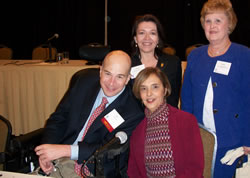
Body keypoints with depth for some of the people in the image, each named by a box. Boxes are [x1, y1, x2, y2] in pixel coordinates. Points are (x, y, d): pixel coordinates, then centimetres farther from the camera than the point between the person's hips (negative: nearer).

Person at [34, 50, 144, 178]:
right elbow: (59, 118, 5)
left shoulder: (133, 112, -13)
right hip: (58, 162, 3)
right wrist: (48, 147, -11)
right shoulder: (84, 80, 1)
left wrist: (65, 150, -23)